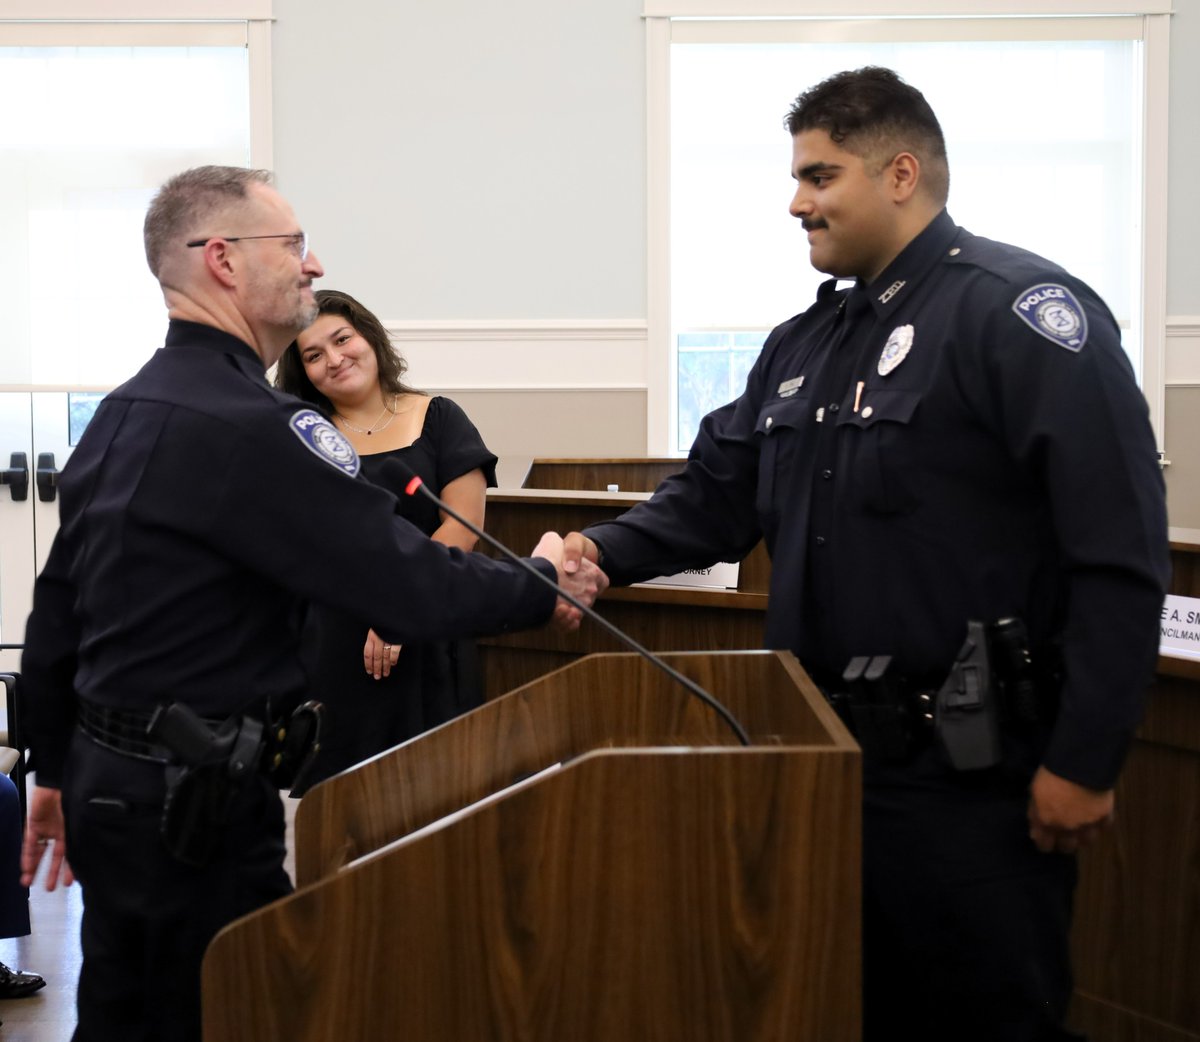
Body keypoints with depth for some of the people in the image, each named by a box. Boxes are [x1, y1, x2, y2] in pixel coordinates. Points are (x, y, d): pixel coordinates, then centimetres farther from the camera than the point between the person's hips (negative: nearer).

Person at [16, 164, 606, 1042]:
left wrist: (58, 769, 24)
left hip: (111, 775, 9)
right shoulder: (249, 425, -20)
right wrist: (542, 585, -5)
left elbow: (57, 612, 15)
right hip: (193, 802, -9)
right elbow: (412, 588, -22)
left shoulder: (119, 413, 9)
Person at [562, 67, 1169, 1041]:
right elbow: (717, 495, 13)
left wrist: (1084, 763, -19)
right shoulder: (803, 342, 12)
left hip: (966, 776, -7)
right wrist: (607, 550, -6)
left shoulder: (1021, 312, -13)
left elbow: (1120, 554, -18)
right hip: (828, 753, 8)